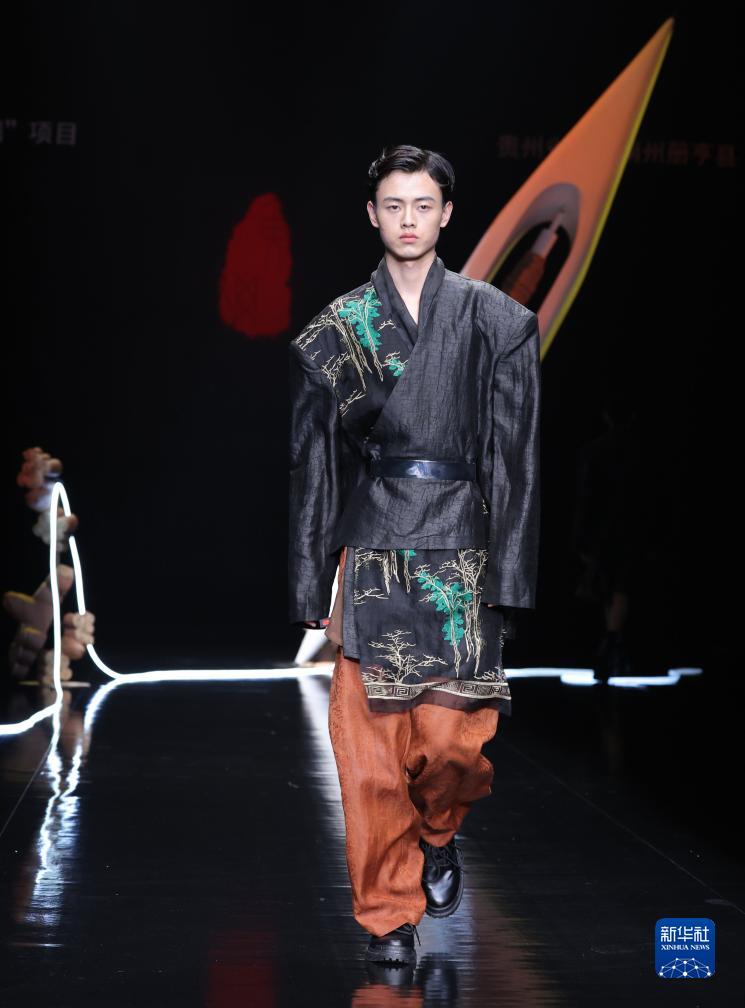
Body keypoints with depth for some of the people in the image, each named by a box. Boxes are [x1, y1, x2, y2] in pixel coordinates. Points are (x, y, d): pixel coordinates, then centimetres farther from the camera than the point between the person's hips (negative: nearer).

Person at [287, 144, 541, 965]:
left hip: (462, 548, -1)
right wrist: (308, 586, 3)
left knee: (453, 736, -5)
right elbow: (310, 464, 7)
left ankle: (438, 833, 29)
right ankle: (388, 913, 15)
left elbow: (515, 455, 3)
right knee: (367, 744, -1)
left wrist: (510, 574, -4)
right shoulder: (333, 330, 7)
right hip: (371, 551, 1)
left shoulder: (495, 321, 5)